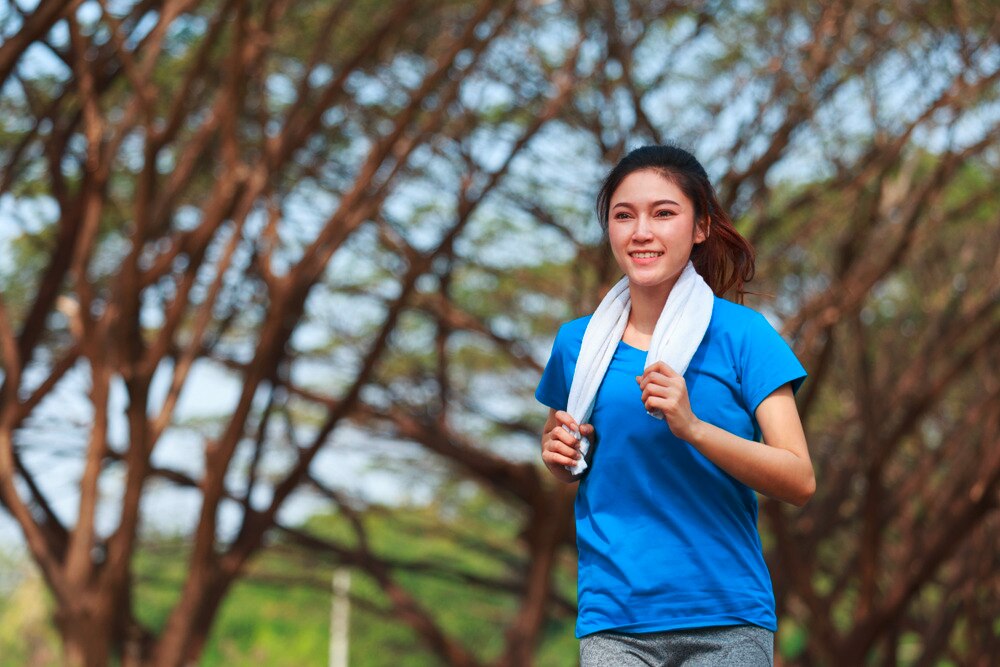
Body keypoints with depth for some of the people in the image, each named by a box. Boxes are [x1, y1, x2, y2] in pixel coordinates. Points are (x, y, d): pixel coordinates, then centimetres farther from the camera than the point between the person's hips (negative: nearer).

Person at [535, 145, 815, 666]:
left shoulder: (741, 334, -1)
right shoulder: (577, 343, 8)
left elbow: (799, 482, -9)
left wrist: (692, 428, -21)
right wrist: (559, 454, 2)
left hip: (728, 623, -1)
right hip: (614, 625, 1)